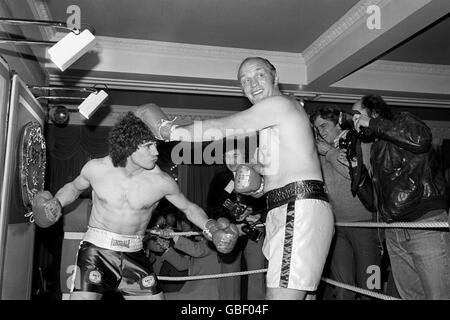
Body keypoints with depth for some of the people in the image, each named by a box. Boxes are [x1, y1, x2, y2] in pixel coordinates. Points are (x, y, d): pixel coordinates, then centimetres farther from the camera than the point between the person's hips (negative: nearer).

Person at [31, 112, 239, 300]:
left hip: (134, 256, 1)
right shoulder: (96, 169, -8)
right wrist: (55, 203, -4)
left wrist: (213, 231, -8)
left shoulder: (161, 182, -11)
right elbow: (74, 187, 14)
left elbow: (189, 208, 5)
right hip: (96, 250, -1)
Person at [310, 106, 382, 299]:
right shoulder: (321, 153, 17)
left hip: (363, 221, -3)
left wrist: (329, 152, -5)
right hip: (336, 225, 4)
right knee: (341, 287, -1)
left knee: (368, 285, -2)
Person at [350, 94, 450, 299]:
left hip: (425, 223, -7)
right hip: (393, 233, 7)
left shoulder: (403, 120, 3)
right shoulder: (375, 147, 22)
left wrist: (372, 125, -17)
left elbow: (420, 138, -25)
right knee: (410, 295, 9)